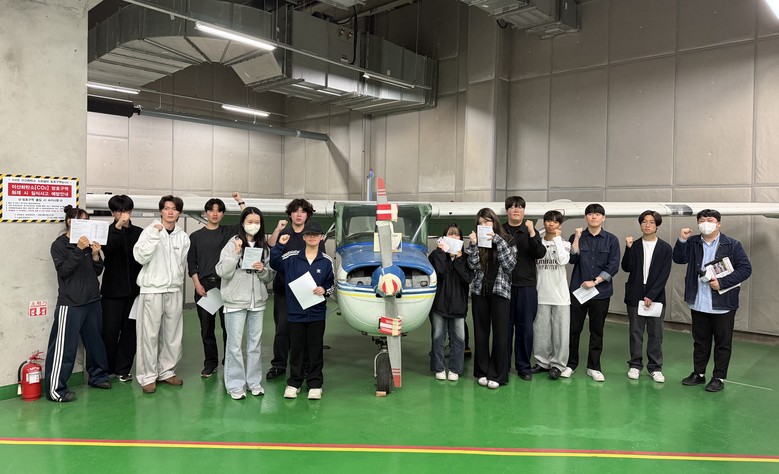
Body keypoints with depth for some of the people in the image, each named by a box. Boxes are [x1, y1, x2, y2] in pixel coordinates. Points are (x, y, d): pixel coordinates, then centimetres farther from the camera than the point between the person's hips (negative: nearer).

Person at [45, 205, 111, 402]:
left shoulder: (88, 243, 11)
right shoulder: (59, 245, -3)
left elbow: (98, 271, 11)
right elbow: (64, 271, -14)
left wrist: (96, 255, -7)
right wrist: (78, 250, -23)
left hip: (92, 300, 6)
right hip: (70, 303, -6)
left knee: (95, 340, 14)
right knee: (65, 346, -5)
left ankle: (97, 375, 29)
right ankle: (56, 389, 1)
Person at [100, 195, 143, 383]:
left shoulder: (139, 232, 5)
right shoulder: (108, 231, 1)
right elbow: (108, 248, -20)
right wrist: (118, 227, -31)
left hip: (134, 289, 2)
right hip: (112, 290, -1)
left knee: (130, 331, 6)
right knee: (110, 331, 3)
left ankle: (123, 369, 17)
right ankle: (106, 369, 21)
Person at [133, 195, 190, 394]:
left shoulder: (183, 237, 9)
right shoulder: (150, 231, -5)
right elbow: (141, 257, -18)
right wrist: (155, 235, -25)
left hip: (174, 291, 4)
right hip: (152, 290, -4)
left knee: (173, 334, 9)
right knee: (149, 335, -1)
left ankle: (166, 371, 22)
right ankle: (147, 376, 9)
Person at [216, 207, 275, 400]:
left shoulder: (263, 246, 8)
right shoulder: (233, 244, -3)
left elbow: (270, 277, 12)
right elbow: (222, 272, -10)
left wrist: (262, 270, -9)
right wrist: (235, 253, -19)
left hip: (257, 301, 4)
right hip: (236, 302, -4)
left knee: (255, 343, 10)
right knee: (235, 344, 1)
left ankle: (254, 382, 21)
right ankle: (235, 385, 10)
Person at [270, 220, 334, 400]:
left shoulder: (326, 260, 2)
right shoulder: (291, 257, 1)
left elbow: (331, 284, 8)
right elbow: (274, 263, -1)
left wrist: (324, 290, -12)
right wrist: (280, 245, -7)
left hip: (317, 312, 0)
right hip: (295, 311, 0)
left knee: (315, 349, 7)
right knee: (296, 349, 9)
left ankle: (315, 384, 18)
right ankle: (294, 383, 21)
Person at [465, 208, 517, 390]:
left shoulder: (505, 241, 4)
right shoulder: (478, 242, 8)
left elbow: (510, 264, -10)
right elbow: (473, 265, -3)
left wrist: (497, 240, -14)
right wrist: (473, 245, -14)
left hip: (500, 291, -2)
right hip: (480, 291, 2)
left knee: (500, 334, -3)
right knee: (480, 333, 6)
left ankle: (497, 375, 7)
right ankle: (482, 372, 17)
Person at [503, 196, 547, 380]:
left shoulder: (531, 231, 8)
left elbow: (540, 253, -7)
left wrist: (532, 233, -16)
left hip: (526, 286, 1)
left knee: (525, 327, 3)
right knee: (505, 326, 6)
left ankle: (523, 366, 15)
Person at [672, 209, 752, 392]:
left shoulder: (732, 245, -5)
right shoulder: (692, 243, 7)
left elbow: (745, 268, -9)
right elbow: (679, 259, 1)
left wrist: (722, 283, -18)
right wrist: (682, 240, -13)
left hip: (723, 304, -3)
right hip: (698, 303, 4)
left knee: (723, 343, 7)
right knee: (700, 341, 15)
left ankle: (719, 378, 18)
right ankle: (698, 373, 27)